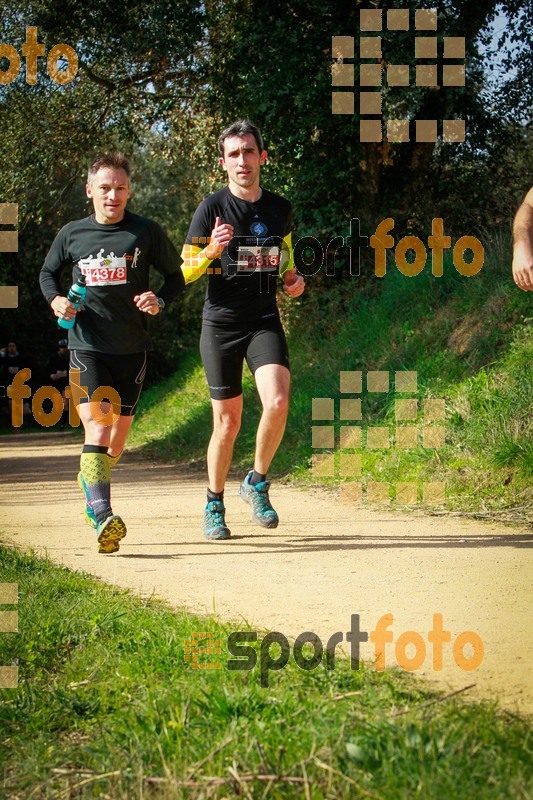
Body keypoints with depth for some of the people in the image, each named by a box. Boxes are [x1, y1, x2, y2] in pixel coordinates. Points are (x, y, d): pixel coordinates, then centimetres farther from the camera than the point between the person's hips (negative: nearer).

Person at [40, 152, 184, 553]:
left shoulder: (146, 232, -1)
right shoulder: (72, 234, 3)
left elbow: (176, 276, 8)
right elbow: (48, 272, 19)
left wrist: (159, 301, -12)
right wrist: (55, 299, -1)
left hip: (132, 348, 1)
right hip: (87, 346, -1)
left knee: (119, 430, 12)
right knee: (96, 426, -17)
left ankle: (91, 480, 44)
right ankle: (103, 518, -29)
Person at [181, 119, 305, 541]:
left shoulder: (280, 209, 7)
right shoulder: (212, 208, -4)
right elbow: (185, 271, -1)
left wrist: (294, 280, 3)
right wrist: (212, 250, -21)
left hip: (265, 321, 2)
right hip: (221, 324, -2)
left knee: (278, 402, -21)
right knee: (228, 421, 2)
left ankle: (257, 483, 3)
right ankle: (214, 505, 22)